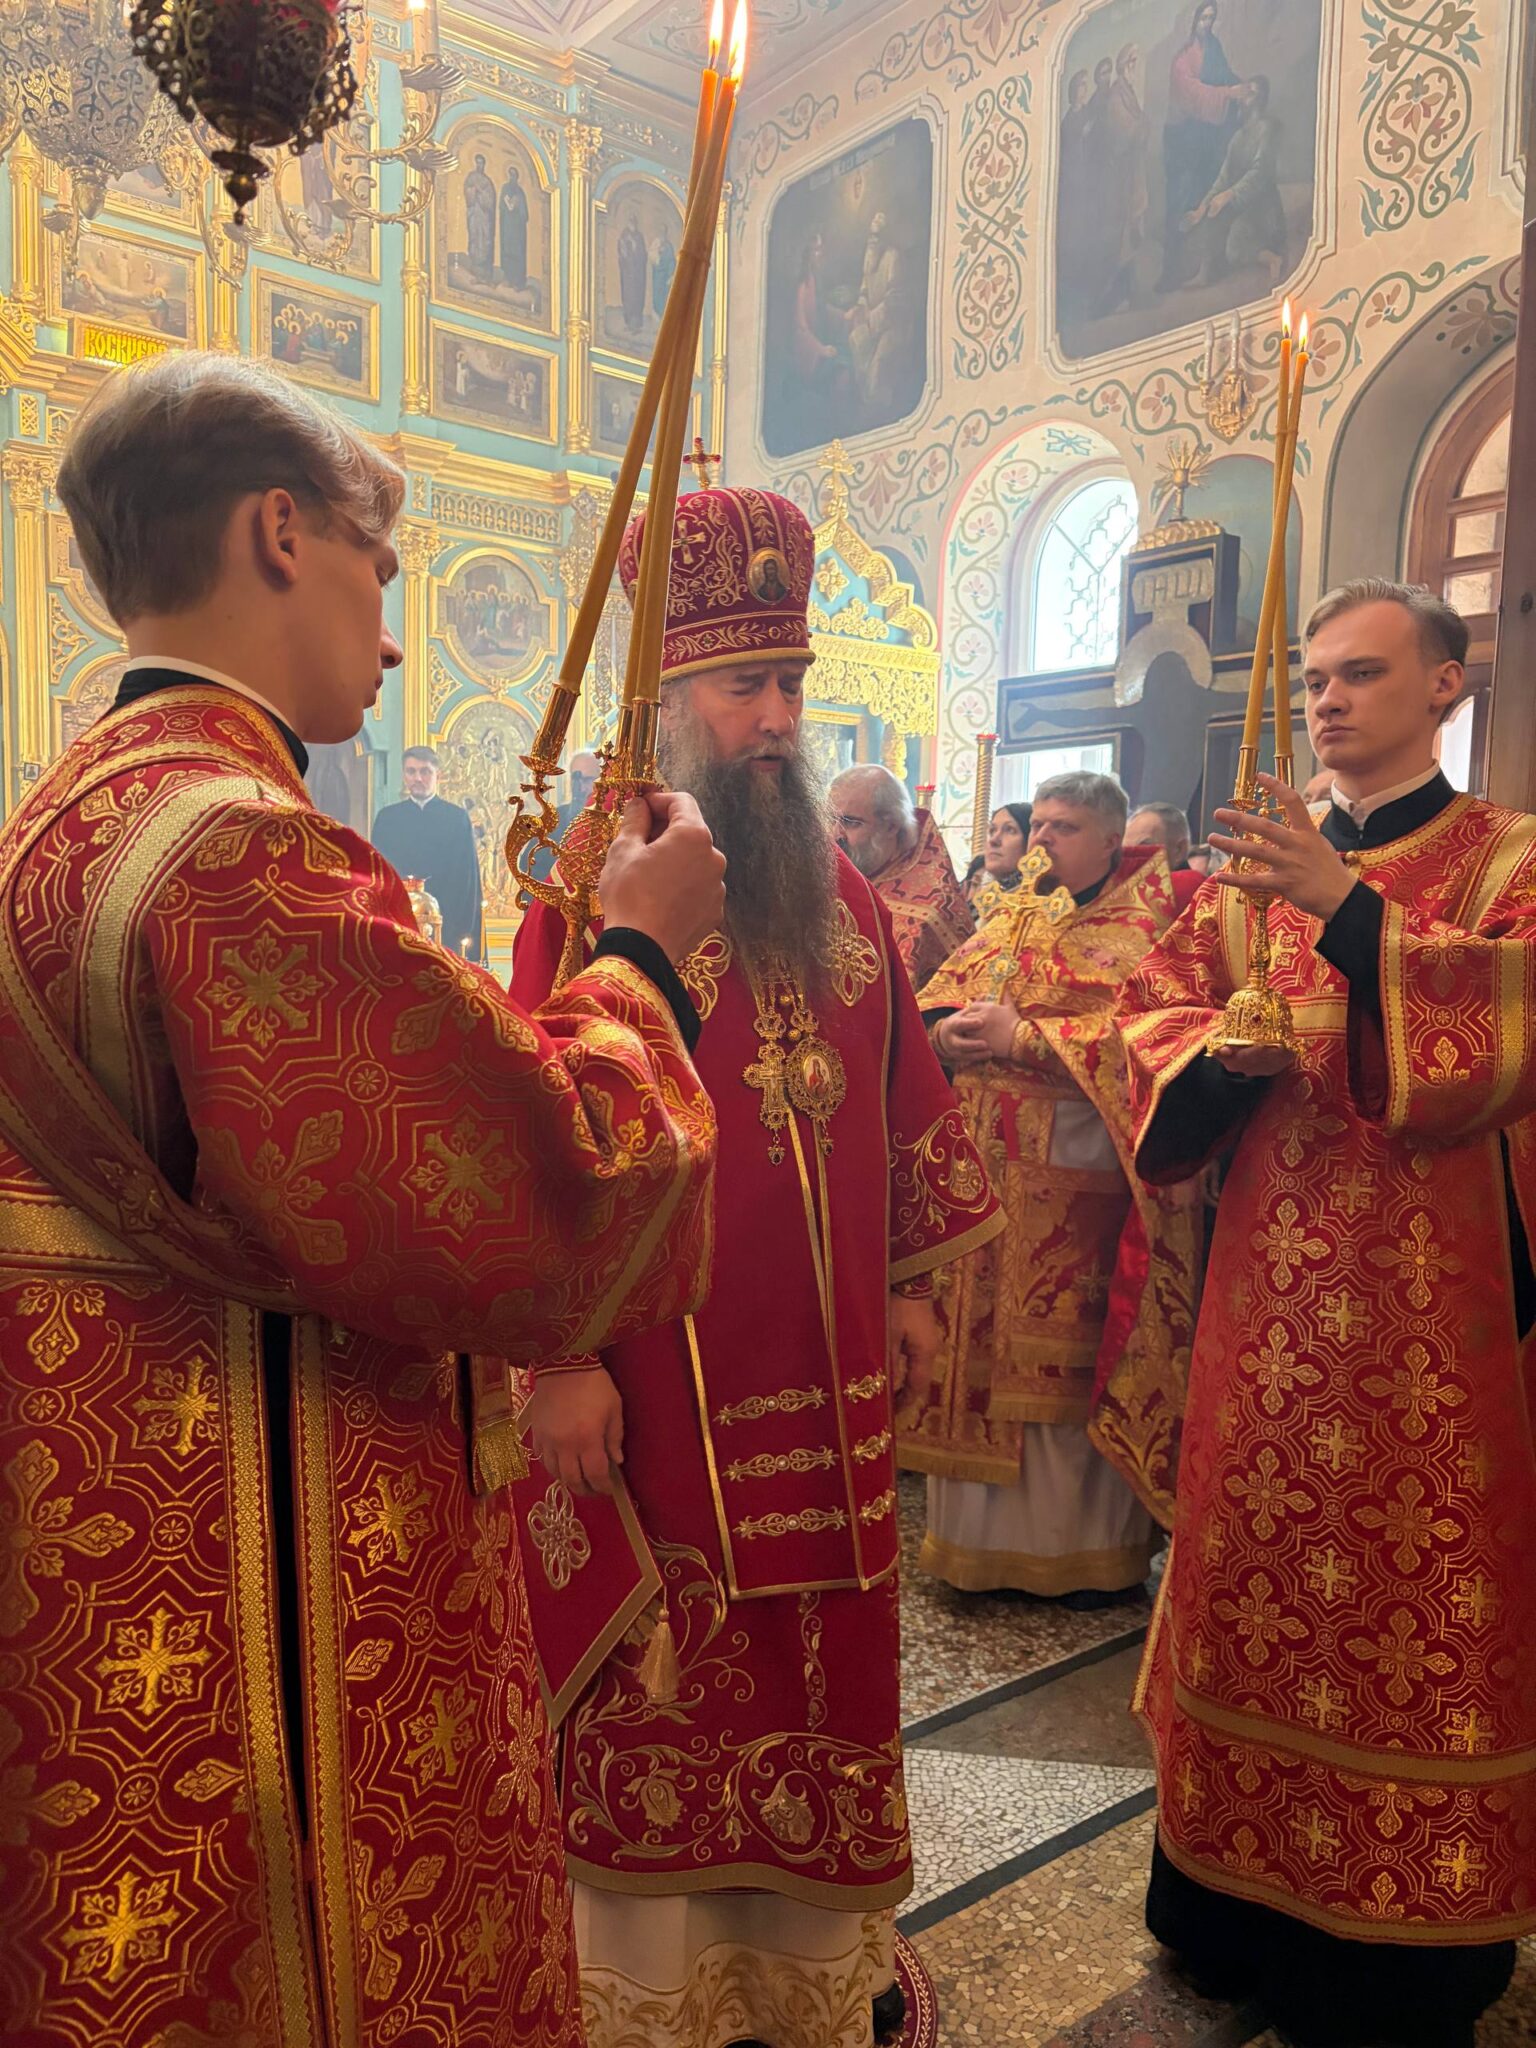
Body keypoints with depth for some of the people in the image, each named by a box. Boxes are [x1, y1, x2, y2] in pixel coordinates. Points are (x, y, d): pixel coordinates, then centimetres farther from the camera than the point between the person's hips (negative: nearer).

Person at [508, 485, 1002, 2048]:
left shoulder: (844, 896, 8)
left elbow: (899, 1098, 13)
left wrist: (911, 1284, 12)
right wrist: (556, 1346, -16)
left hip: (826, 1383, 5)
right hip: (659, 1381, -5)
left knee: (826, 1673, 18)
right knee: (662, 1688, 10)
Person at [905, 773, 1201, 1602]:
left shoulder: (1144, 924, -3)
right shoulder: (1011, 913, 16)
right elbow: (938, 998, 12)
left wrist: (1021, 1038, -18)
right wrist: (948, 1030, -10)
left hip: (1079, 1174, -6)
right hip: (988, 1168, 6)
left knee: (1071, 1359, 1)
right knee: (979, 1345, 10)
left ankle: (1091, 1546, 18)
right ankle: (984, 1532, 25)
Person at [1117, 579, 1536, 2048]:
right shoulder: (1261, 862, 12)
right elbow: (1155, 1010, 9)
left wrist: (1344, 907, -27)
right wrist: (1226, 1050, -12)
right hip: (1272, 1284, 4)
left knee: (1416, 1582, 3)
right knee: (1257, 1561, 11)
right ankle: (1245, 1905, 30)